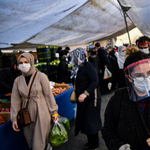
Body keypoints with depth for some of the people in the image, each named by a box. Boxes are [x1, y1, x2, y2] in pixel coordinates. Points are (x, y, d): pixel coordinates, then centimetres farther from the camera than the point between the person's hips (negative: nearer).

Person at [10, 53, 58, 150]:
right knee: (30, 141, 15)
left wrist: (54, 112, -3)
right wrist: (14, 118, 5)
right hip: (27, 114, 4)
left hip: (41, 113, -4)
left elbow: (48, 95, -5)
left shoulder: (41, 76, -9)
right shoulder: (18, 80, 2)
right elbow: (15, 100, 6)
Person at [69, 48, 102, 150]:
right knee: (84, 121, 14)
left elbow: (95, 81, -24)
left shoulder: (88, 66, -16)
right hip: (83, 99, 9)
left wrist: (85, 94, -30)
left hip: (91, 99, -8)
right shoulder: (79, 68, 11)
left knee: (90, 121, 1)